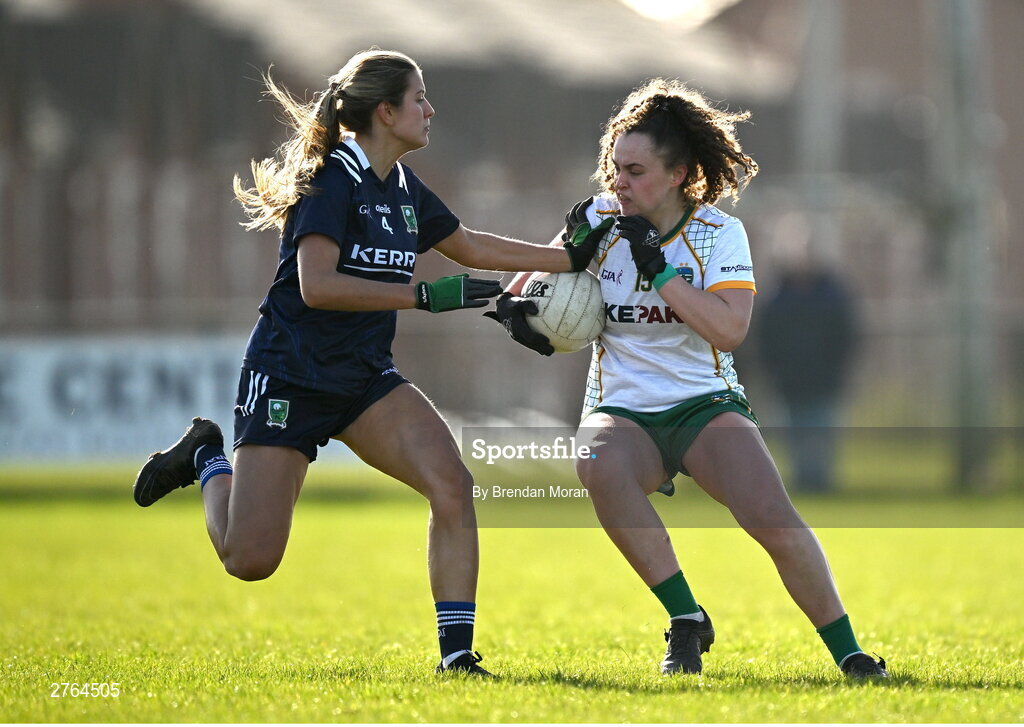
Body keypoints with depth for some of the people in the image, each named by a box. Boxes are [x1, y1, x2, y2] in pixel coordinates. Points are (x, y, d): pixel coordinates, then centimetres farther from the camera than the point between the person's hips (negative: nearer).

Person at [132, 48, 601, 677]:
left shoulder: (404, 189, 8)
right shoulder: (333, 181, -16)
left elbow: (471, 247, 24)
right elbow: (317, 285, -27)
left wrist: (572, 258, 19)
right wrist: (424, 295, -28)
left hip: (366, 377, 7)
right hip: (289, 377, -7)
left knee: (452, 484, -19)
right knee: (250, 560, -6)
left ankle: (457, 649, -14)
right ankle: (209, 459, 25)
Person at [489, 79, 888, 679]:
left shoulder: (720, 233, -5)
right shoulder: (600, 221, 2)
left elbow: (730, 330, -19)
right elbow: (535, 277, 17)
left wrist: (658, 268, -22)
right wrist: (514, 304, -6)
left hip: (706, 404, -1)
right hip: (620, 410, 1)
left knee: (773, 518, -26)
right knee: (601, 467, -36)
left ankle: (848, 653, -9)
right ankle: (687, 623, -25)